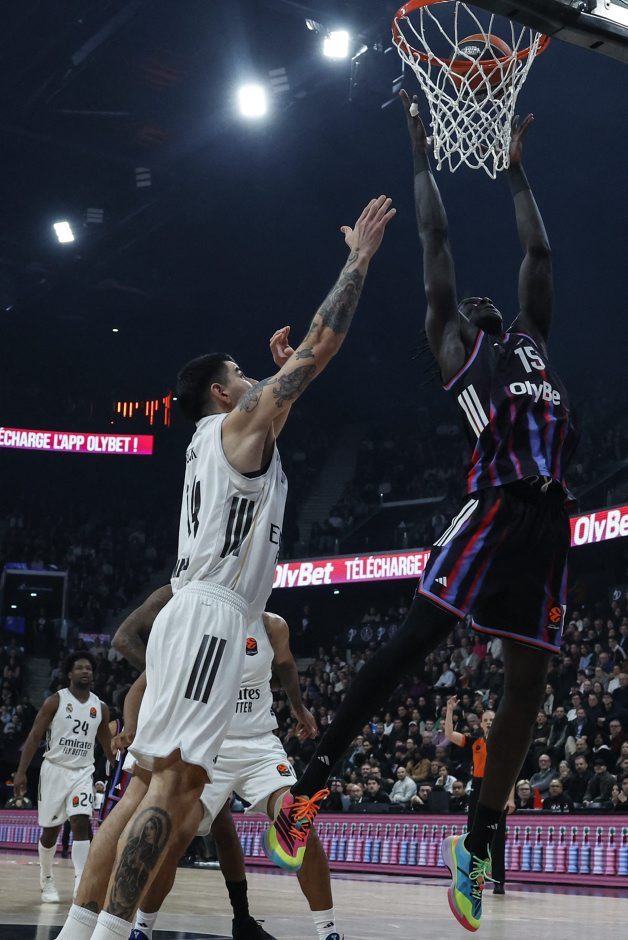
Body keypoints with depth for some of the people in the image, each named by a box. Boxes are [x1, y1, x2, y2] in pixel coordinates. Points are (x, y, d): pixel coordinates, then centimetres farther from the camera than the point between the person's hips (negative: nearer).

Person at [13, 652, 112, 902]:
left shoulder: (100, 708, 5)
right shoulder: (55, 701, -6)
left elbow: (108, 744, 14)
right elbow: (34, 736, -7)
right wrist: (21, 772, -13)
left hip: (83, 773, 2)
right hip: (55, 769, -2)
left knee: (81, 823, -15)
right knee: (50, 829, 6)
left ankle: (82, 885, -15)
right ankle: (46, 881, 27)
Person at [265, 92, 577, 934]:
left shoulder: (532, 341, 29)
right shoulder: (453, 345, 14)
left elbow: (538, 252, 37)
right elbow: (436, 240, 17)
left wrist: (518, 170, 44)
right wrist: (422, 156, 26)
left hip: (547, 521, 6)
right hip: (495, 510, -6)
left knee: (527, 683, 4)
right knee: (410, 645, -12)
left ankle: (476, 849, 14)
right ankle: (305, 791, -5)